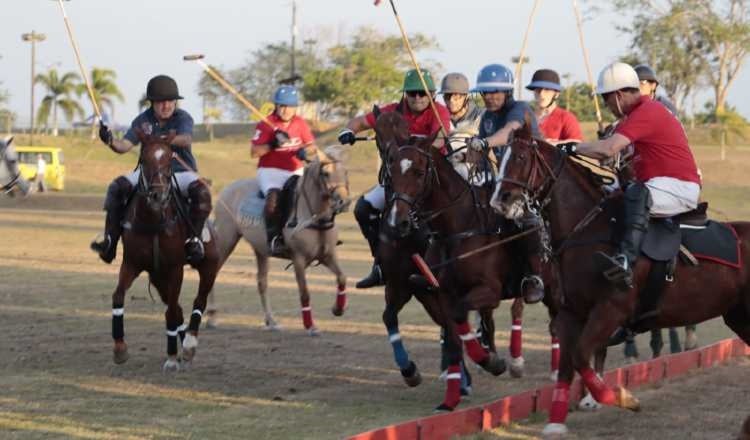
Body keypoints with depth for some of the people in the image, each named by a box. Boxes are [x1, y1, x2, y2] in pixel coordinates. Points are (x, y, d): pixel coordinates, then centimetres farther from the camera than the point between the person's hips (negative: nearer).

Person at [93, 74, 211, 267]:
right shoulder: (143, 120, 3)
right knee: (117, 187, -20)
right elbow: (125, 146, -5)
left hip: (181, 172, -3)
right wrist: (110, 141, -28)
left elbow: (186, 139, -27)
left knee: (201, 192, -33)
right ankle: (110, 240, -16)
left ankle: (194, 239, -23)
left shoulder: (183, 118, -6)